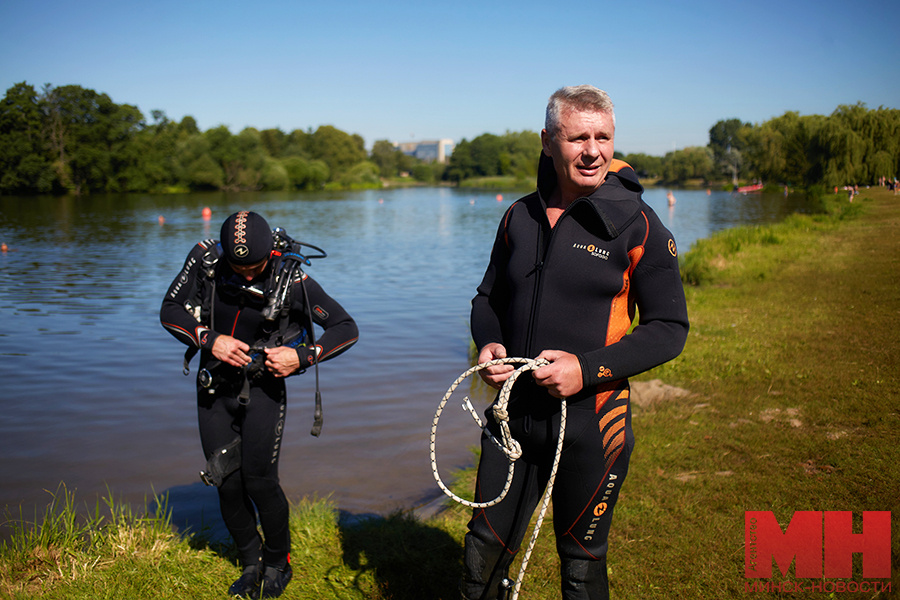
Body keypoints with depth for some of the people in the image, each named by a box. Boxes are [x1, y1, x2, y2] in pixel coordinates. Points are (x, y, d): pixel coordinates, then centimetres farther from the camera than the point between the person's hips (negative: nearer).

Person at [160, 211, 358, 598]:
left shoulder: (292, 280, -19)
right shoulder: (206, 259, -13)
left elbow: (346, 329, -15)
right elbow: (170, 311, -6)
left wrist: (302, 356, -28)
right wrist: (210, 339, -22)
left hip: (263, 388, -3)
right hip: (214, 388, 3)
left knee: (259, 481, -7)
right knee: (227, 482, 3)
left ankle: (278, 563, 18)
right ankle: (251, 563, 25)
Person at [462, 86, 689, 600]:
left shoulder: (636, 223, -8)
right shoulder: (521, 216, 5)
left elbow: (670, 327, -7)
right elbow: (489, 298, 17)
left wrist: (589, 368, -19)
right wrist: (489, 344, -5)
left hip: (591, 421, -4)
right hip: (513, 412, 4)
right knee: (484, 553, 14)